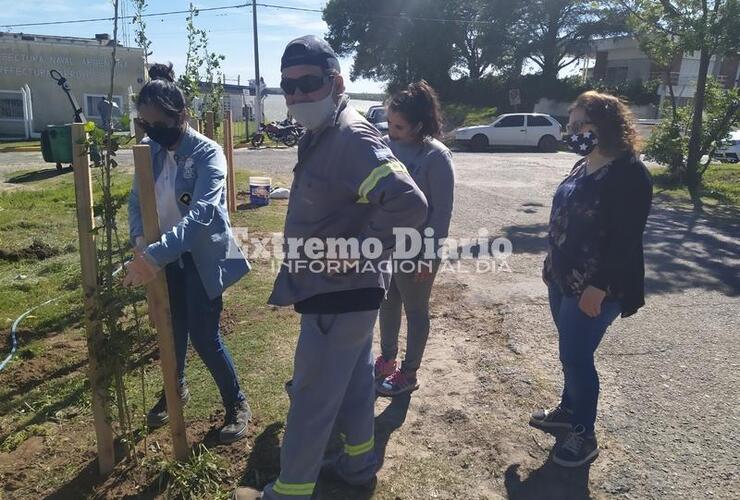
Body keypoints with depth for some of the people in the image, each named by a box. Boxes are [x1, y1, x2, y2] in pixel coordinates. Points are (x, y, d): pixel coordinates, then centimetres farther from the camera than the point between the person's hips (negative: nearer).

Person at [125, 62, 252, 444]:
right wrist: (140, 240, -16)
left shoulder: (207, 153, -20)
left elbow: (201, 214, -33)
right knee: (173, 328, 18)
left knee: (204, 337, -2)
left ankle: (237, 404, 20)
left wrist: (154, 254, -42)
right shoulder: (152, 150, -1)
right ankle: (176, 389, 43)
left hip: (202, 257, -5)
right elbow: (137, 198, 4)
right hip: (167, 257, 5)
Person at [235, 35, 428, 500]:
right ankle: (359, 462, 41)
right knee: (353, 380, 22)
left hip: (339, 293, -10)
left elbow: (409, 204, -34)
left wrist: (357, 253, -25)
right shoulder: (322, 136, 9)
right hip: (345, 290, 10)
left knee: (312, 397, 4)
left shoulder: (352, 138, -23)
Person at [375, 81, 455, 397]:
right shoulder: (388, 145, -1)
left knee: (415, 311, 11)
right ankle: (387, 359, 41)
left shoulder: (436, 156, -17)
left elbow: (442, 211, -15)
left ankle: (408, 374, 28)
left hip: (416, 250, -6)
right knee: (387, 304, 20)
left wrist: (428, 256, -16)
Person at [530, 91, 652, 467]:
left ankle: (584, 435, 18)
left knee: (576, 356, -1)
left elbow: (626, 239, -22)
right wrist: (551, 263, 18)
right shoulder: (583, 166, 9)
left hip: (595, 287, -8)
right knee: (571, 351, 19)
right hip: (564, 279, 8)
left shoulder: (628, 173, -18)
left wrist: (599, 287, -23)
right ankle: (569, 410, 38)